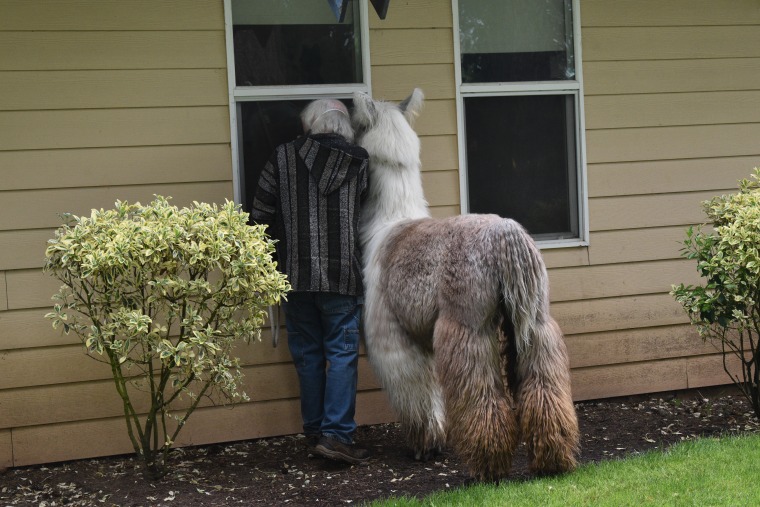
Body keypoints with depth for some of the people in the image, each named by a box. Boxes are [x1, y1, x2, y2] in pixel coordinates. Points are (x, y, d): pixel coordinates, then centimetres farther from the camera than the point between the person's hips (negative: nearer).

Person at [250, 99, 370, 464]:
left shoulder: (283, 156, 0)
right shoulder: (359, 161, 2)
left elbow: (260, 213, 0)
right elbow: (364, 208, 7)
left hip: (295, 273, 1)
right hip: (342, 274, -1)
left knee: (307, 353, 10)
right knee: (342, 352, 2)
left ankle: (314, 431, 16)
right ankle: (336, 433, -6)